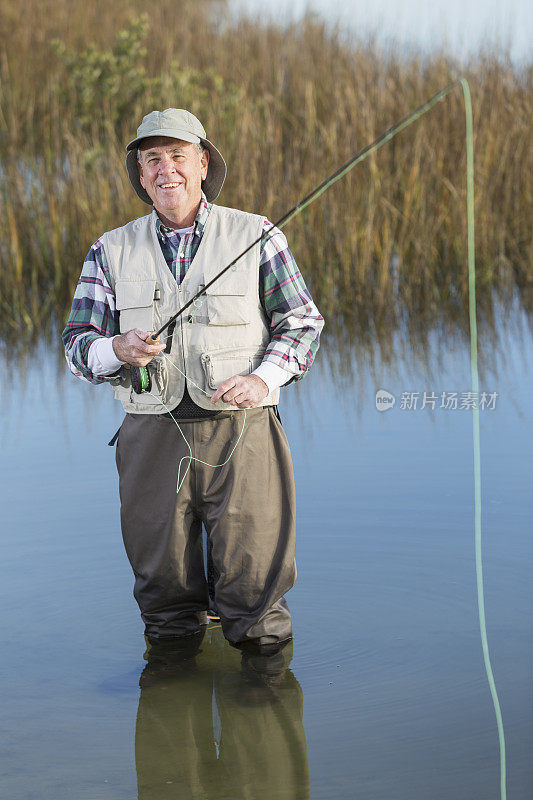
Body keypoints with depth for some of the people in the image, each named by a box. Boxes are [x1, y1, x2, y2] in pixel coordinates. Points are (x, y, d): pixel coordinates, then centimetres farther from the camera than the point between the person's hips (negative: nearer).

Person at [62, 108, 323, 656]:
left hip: (241, 431, -2)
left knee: (254, 583, -1)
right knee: (161, 583, 8)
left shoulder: (256, 237, 6)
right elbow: (77, 344, 9)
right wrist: (116, 349, -15)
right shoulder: (112, 252, 10)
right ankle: (172, 645, 33)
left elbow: (302, 321, 8)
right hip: (153, 439, 2)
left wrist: (263, 379, -10)